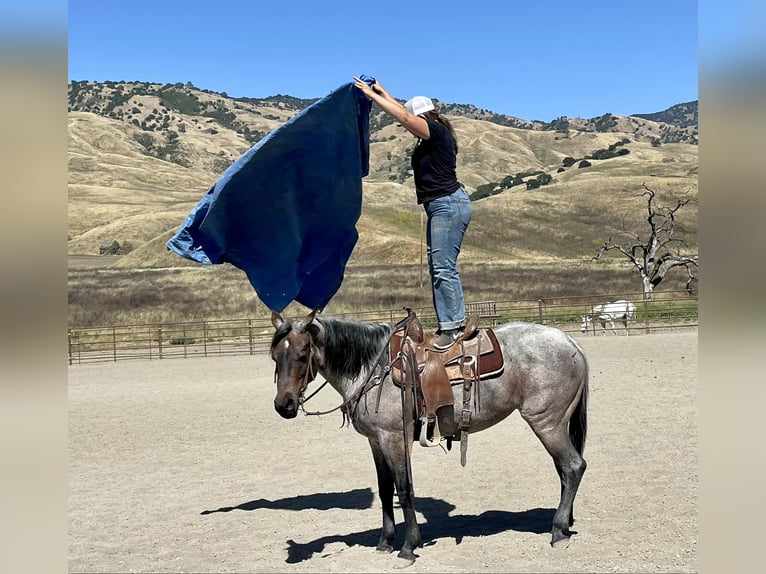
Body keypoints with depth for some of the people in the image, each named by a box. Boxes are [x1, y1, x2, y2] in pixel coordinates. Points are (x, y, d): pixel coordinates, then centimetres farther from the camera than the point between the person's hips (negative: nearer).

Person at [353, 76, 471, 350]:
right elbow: (405, 112, 28)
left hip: (449, 204, -10)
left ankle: (454, 325, -11)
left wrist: (372, 95, -9)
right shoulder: (430, 138, 17)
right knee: (436, 267, 9)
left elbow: (404, 116, -16)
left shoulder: (438, 131, -9)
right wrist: (381, 91, 29)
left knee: (443, 266, -13)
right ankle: (447, 324, 11)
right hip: (439, 207, 10)